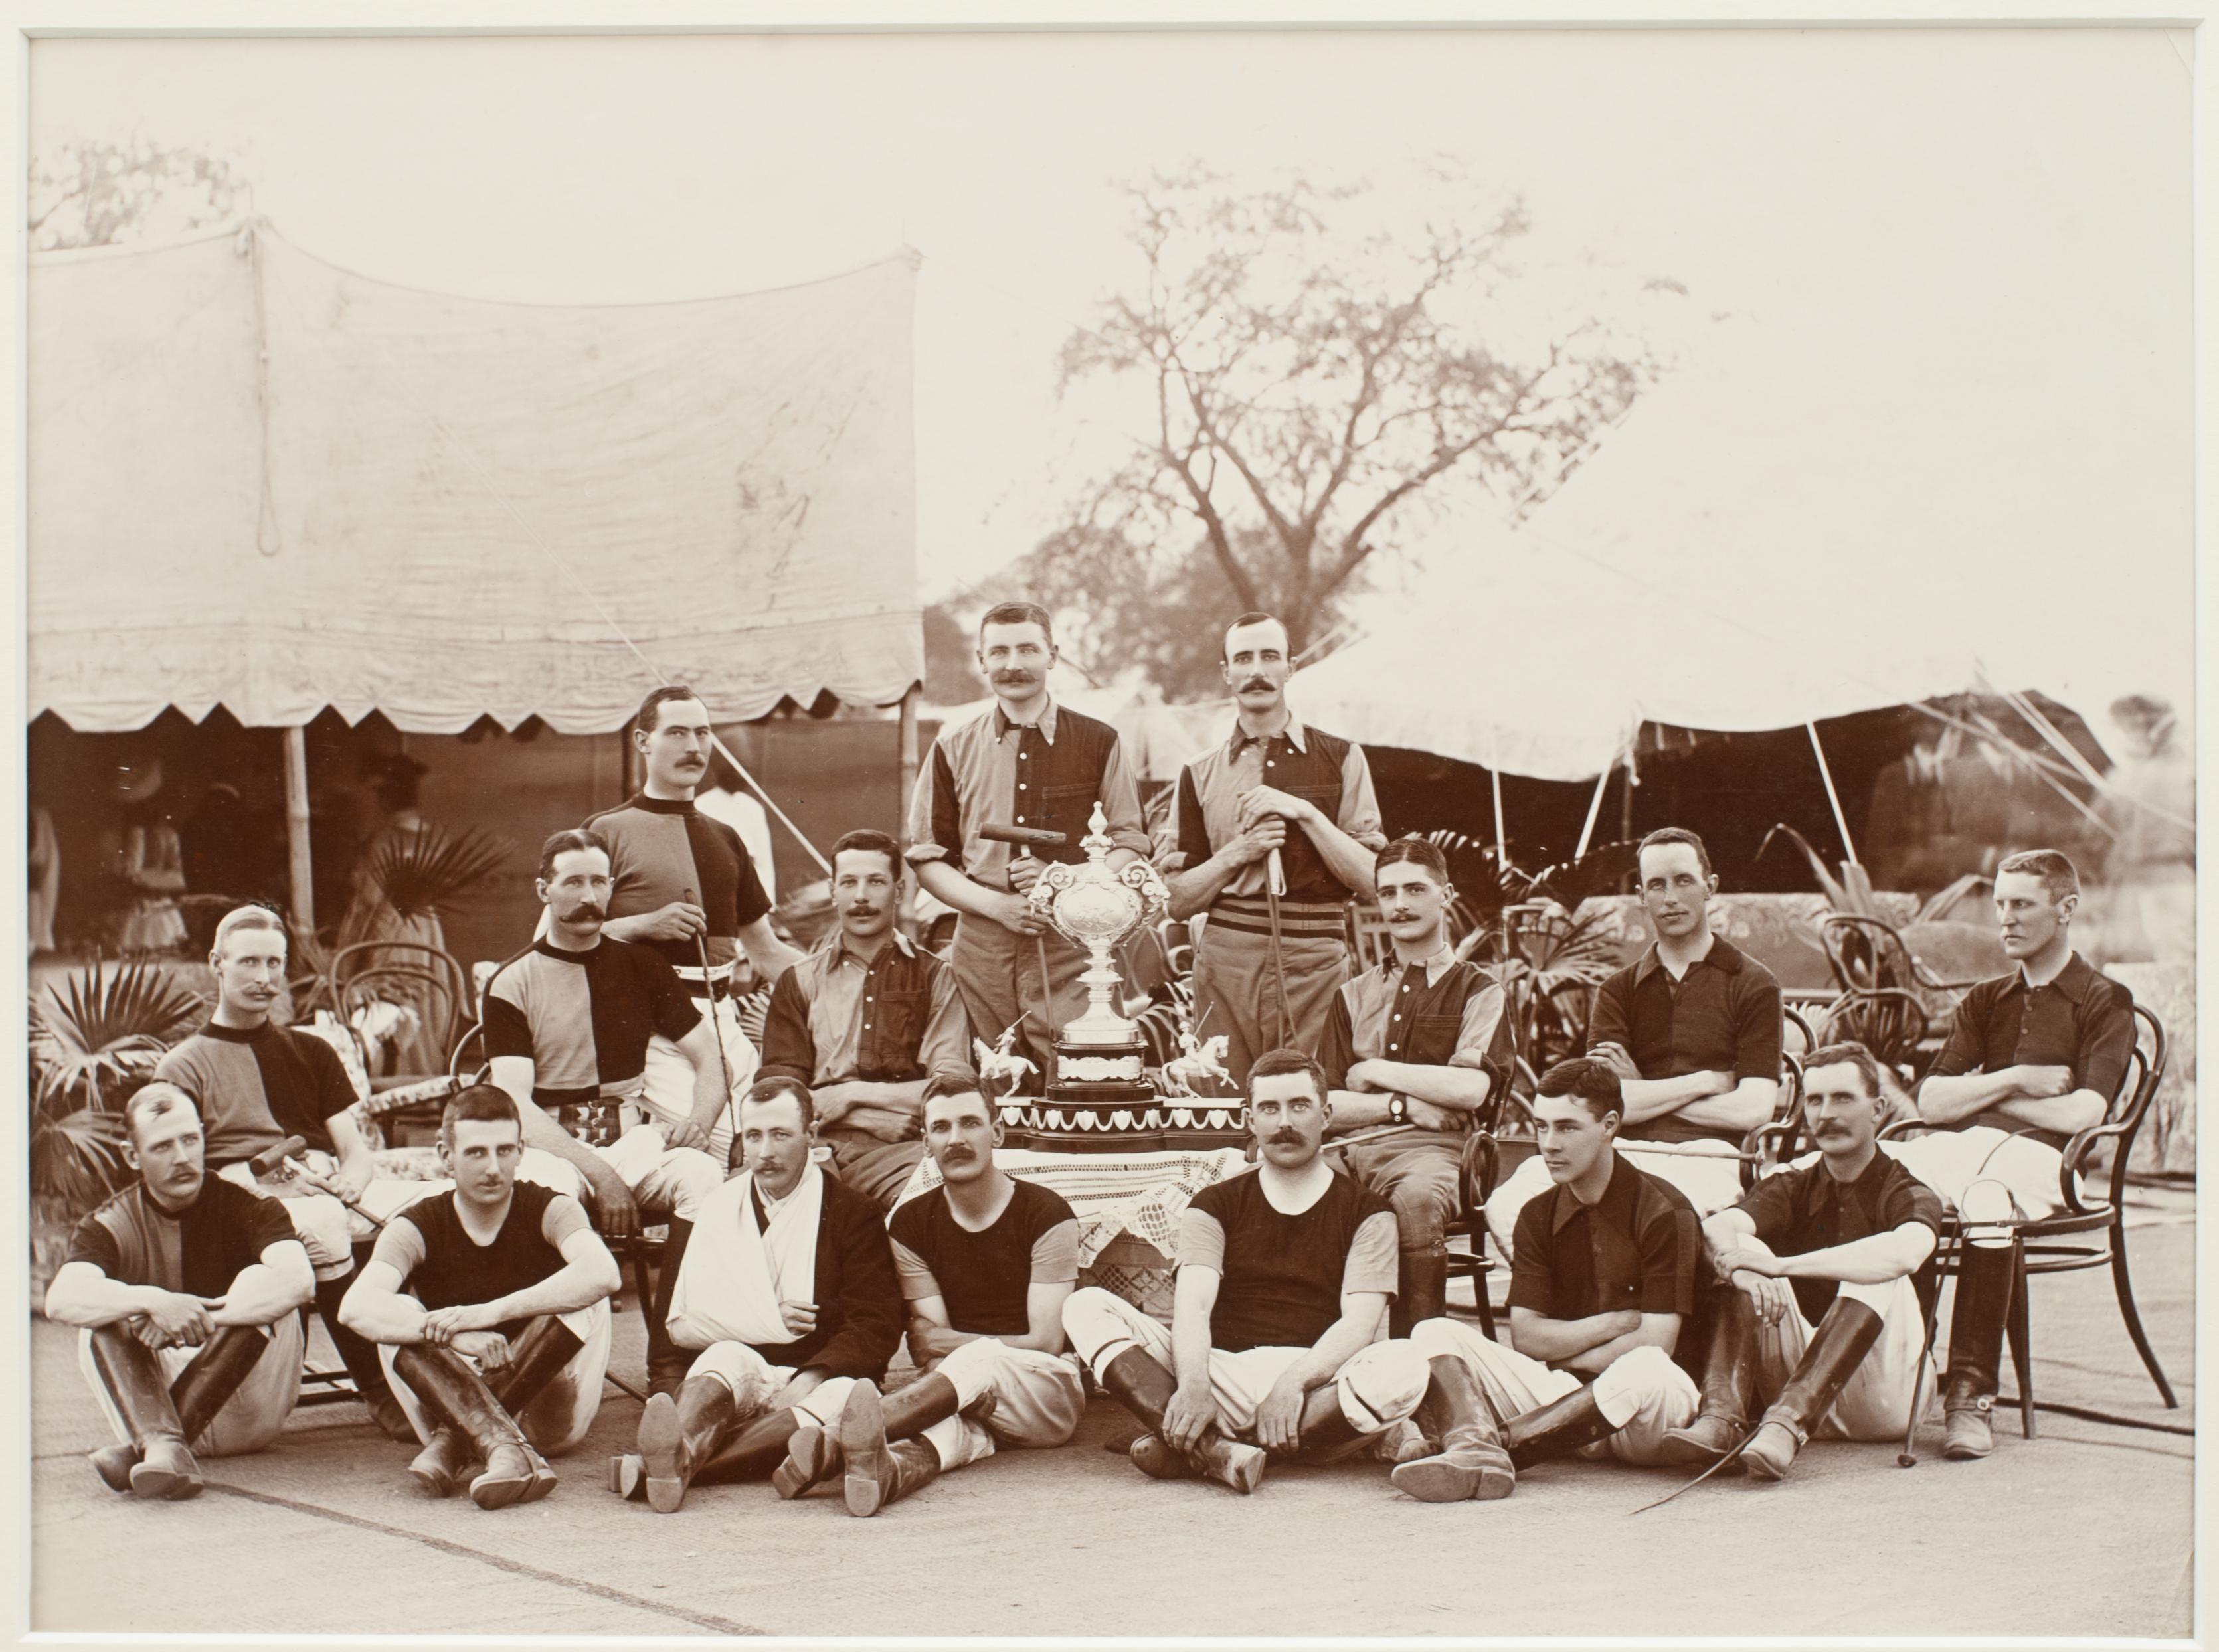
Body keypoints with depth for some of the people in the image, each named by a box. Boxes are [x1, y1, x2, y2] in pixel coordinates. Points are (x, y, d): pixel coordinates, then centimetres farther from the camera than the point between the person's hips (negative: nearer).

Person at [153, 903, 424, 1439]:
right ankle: (378, 1391, -35)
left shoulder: (310, 1052, 28)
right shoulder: (184, 1066, 16)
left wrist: (351, 1183, -5)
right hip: (250, 1201, -4)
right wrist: (264, 1174, -17)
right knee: (321, 1229, -40)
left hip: (331, 1188, 4)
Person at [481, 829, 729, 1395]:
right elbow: (516, 1106, -8)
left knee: (703, 1176, -30)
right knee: (554, 1188, -39)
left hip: (630, 1133, 3)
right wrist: (599, 1172, -21)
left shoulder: (640, 967, 12)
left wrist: (699, 1121, -10)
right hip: (549, 1145, -3)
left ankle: (668, 1365, -24)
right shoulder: (512, 983, 2)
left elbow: (709, 1059, 14)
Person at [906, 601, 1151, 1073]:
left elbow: (1131, 845, 9)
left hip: (1073, 949, -1)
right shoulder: (955, 748, 11)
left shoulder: (1097, 742, 9)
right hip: (983, 949, 1)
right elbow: (928, 858, 11)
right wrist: (996, 904, -6)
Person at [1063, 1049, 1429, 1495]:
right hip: (1227, 1376, 1)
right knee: (1086, 1307, -16)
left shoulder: (1366, 1213, 12)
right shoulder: (1215, 1206, 15)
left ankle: (1188, 1448, -33)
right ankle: (1213, 1449, -38)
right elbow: (1192, 1307, -2)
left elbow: (1359, 1323, -3)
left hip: (1319, 1385, -1)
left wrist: (1293, 1381, -23)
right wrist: (1193, 1387, -24)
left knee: (1404, 1367, -35)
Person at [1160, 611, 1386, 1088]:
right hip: (1226, 958, 1)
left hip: (1316, 961, -1)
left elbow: (1370, 878, 1)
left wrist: (1306, 813, -9)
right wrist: (1238, 852, -5)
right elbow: (1178, 900, 10)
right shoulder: (1200, 774, 12)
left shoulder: (1339, 758, 8)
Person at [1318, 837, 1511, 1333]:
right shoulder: (1355, 994, 24)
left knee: (1417, 1198, -40)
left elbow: (1471, 1088, -6)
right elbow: (1326, 1105, 13)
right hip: (1350, 1147, 3)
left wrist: (1374, 1072, 2)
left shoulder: (1477, 991, 12)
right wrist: (1402, 1106, -4)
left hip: (1428, 1148, -3)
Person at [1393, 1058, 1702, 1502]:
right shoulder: (1538, 1217, 11)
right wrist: (1614, 1324, -8)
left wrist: (1564, 1351, -2)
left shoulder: (1664, 1212, -6)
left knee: (1644, 1370, -41)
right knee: (1434, 1334, -11)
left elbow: (1655, 1344, -12)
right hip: (1566, 1395, 5)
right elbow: (1526, 1337, 4)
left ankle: (1498, 1440, -32)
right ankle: (1474, 1450, -41)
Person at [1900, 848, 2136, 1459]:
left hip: (2037, 1157, -5)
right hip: (1956, 1147, 5)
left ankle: (1971, 1394, -42)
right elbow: (1931, 1103, 16)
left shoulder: (2105, 1003, 12)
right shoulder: (1983, 1002, 29)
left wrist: (1981, 1094, 6)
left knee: (1985, 1200, -41)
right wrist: (2012, 1080, 3)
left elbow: (2082, 1113, -4)